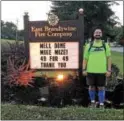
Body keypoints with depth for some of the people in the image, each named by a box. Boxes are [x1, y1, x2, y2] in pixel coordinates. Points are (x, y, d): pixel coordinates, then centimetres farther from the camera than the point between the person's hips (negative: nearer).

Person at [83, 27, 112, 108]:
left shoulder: (105, 45, 8)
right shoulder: (89, 45, 7)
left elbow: (109, 58, 6)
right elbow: (85, 58, 7)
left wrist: (109, 70, -2)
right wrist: (84, 69, 0)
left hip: (102, 71, 0)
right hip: (91, 71, 1)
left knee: (101, 88, 3)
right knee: (92, 87, 8)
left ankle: (101, 104, 14)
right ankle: (93, 101, 27)